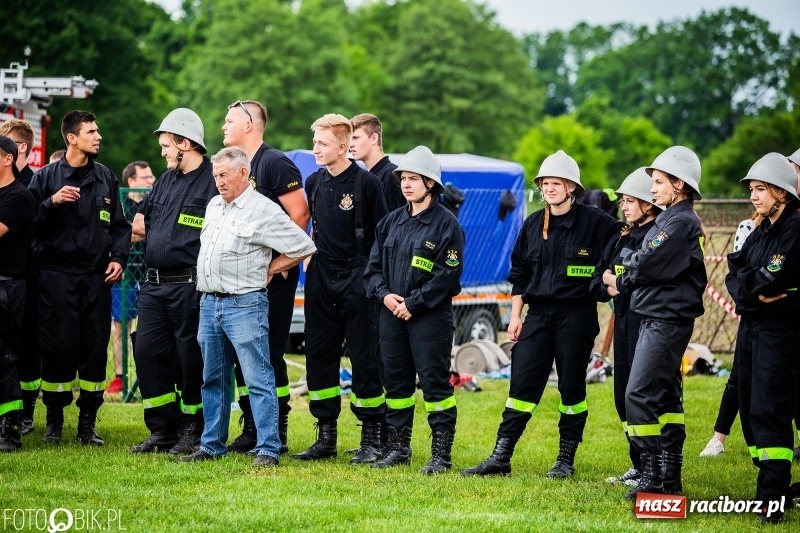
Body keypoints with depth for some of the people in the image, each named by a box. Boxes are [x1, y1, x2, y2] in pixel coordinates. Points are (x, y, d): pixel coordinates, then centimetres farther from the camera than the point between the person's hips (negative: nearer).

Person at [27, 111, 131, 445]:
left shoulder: (106, 178, 13)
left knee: (95, 346, 1)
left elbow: (119, 225, 17)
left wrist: (118, 258, 3)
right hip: (57, 275, -3)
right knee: (58, 345, -4)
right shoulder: (47, 177, 3)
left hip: (97, 276, 3)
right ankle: (54, 419, 8)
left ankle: (88, 421, 9)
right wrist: (52, 202, -17)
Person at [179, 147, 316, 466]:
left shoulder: (264, 211, -8)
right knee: (213, 379, 13)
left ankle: (267, 450, -9)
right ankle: (212, 445, 20)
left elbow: (304, 247, -8)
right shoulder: (214, 206, 14)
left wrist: (269, 270, -1)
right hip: (209, 303, 8)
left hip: (244, 305, -8)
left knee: (258, 379, -8)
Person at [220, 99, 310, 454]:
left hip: (274, 278, -8)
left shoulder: (275, 163, -12)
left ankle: (277, 434, 0)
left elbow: (299, 214, -17)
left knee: (269, 354, -6)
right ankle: (251, 430, 16)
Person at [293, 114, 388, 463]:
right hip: (320, 278, 6)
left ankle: (372, 439, 4)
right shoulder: (314, 182, 9)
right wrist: (311, 257, 12)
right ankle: (325, 437, 15)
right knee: (319, 356, 7)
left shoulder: (366, 183, -9)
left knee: (364, 359, -3)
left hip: (356, 280, -6)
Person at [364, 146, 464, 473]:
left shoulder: (446, 224, -6)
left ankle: (441, 454, 0)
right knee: (395, 381, 10)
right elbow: (373, 266, 13)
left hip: (430, 316, -6)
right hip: (392, 314, 6)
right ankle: (398, 448, 19)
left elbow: (448, 275, -13)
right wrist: (385, 295, -6)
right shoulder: (391, 222, 13)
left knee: (435, 382, -5)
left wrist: (413, 303, -15)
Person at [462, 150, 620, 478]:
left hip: (577, 316, -4)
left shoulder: (595, 223, -7)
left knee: (572, 387, 3)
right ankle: (500, 457, 1)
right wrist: (515, 315, 9)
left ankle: (566, 460, 13)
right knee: (522, 385, 1)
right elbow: (518, 272, 13)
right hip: (538, 314, 4)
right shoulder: (533, 224, 8)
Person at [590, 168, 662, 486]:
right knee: (624, 397, 11)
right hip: (623, 320, 9)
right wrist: (608, 286, -5)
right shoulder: (622, 238, 17)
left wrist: (620, 283, -10)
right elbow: (596, 282, 16)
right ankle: (638, 466, 20)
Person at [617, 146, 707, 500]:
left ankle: (653, 477, -12)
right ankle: (670, 477, 17)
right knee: (665, 396, 12)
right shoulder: (667, 219, 16)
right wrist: (624, 279, 0)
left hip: (667, 321, -11)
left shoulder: (682, 223, -15)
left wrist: (627, 257, -1)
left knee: (639, 395, -13)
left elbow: (646, 265, -20)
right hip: (657, 319, 11)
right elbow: (637, 271, 19)